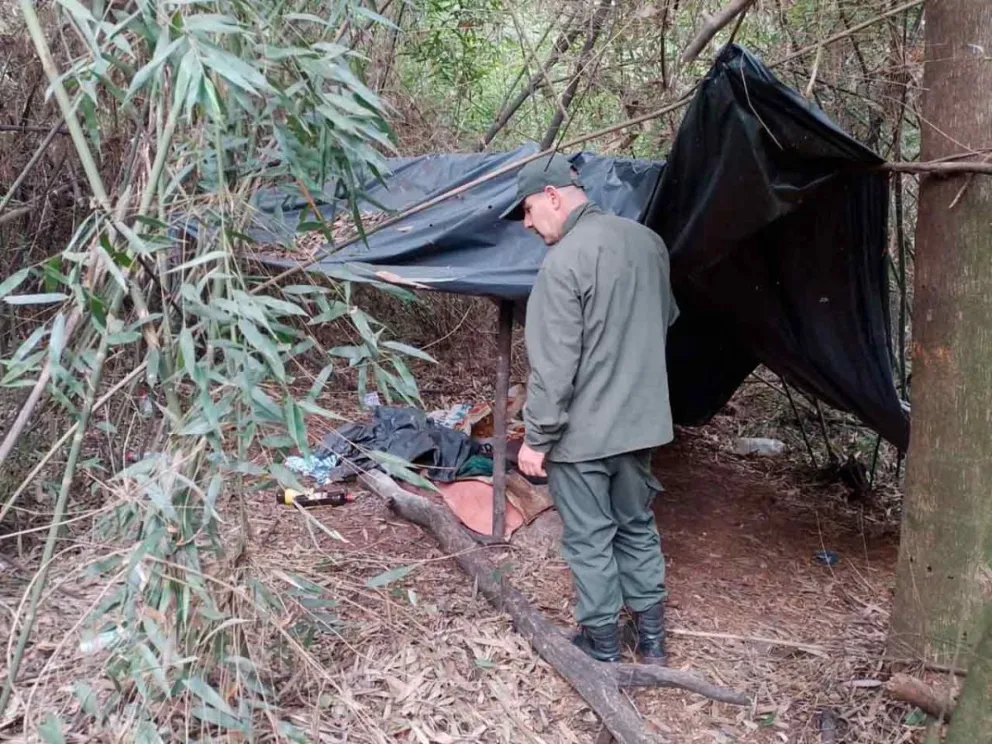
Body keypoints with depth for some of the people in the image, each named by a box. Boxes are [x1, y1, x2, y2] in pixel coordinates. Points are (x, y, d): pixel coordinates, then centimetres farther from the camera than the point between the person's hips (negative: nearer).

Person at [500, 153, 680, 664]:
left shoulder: (565, 260, -20)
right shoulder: (647, 240, 4)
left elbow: (555, 364, -21)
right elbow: (666, 320, 18)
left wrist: (536, 438, -14)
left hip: (583, 431, -7)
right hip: (640, 421, 7)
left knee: (589, 540, 8)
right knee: (638, 527, 20)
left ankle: (602, 648, 22)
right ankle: (652, 639, 31)